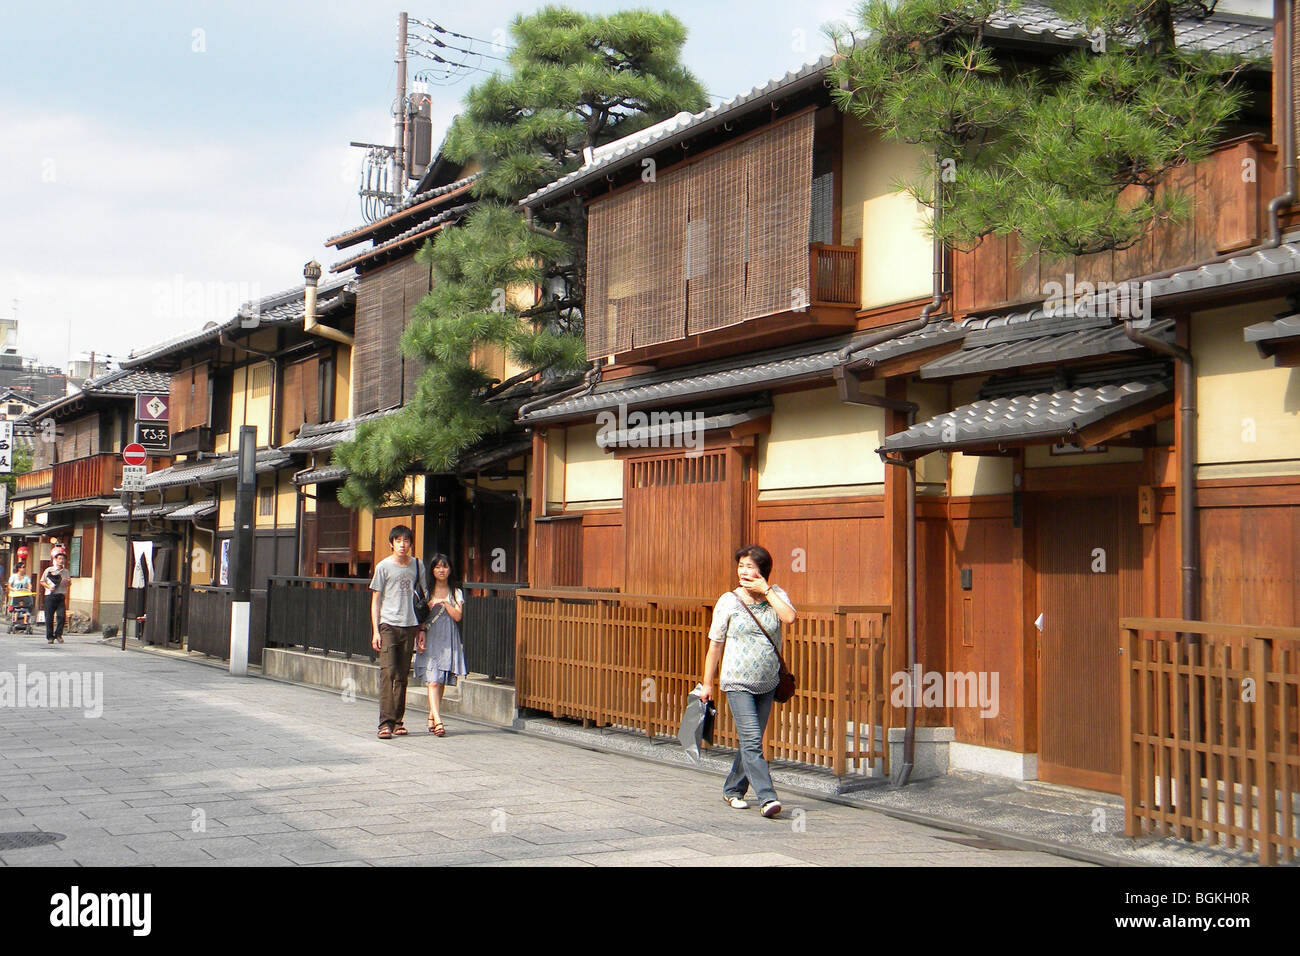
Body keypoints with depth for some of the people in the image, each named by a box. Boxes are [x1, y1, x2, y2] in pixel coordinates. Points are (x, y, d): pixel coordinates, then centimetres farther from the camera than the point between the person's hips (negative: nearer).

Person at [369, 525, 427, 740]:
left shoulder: (417, 566, 10)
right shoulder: (383, 567, 1)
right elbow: (375, 600, 2)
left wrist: (421, 628, 11)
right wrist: (375, 631, -5)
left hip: (409, 626, 3)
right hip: (388, 625, -3)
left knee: (402, 676, 7)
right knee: (387, 672, -12)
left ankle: (397, 721, 13)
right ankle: (386, 722, -15)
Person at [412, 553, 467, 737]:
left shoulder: (456, 593, 10)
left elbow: (457, 616, -1)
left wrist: (445, 602, -12)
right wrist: (419, 639, -5)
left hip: (448, 642, 2)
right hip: (430, 640, -2)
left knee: (441, 682, 4)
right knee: (433, 681, -13)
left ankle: (431, 718, 16)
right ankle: (437, 721, -22)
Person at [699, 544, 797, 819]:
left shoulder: (776, 595, 3)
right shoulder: (729, 601, -3)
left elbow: (790, 617, -18)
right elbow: (715, 644, 2)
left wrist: (767, 590, -16)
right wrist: (707, 683, 3)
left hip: (767, 684, 3)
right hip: (738, 683, -3)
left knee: (752, 741, 11)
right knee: (752, 741, -14)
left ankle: (733, 789, 27)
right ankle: (767, 797, -17)